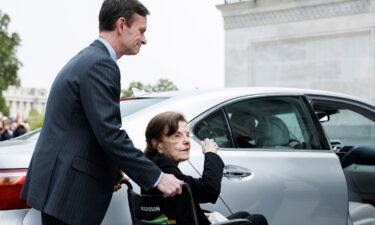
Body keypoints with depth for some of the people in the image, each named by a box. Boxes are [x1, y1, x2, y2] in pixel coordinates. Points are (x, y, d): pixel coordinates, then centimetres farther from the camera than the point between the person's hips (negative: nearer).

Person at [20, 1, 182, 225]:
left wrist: (109, 173, 16)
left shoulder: (84, 59, 17)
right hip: (69, 191, -10)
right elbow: (110, 134, -22)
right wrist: (157, 178, -17)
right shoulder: (100, 64, -15)